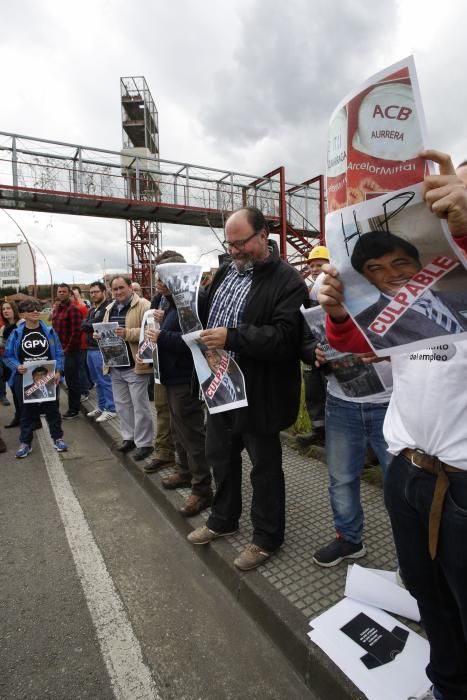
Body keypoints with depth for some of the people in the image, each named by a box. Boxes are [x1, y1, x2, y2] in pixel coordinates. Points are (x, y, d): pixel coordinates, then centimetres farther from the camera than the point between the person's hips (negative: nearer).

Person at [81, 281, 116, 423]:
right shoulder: (92, 309, 17)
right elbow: (83, 326, 5)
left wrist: (89, 325, -4)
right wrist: (94, 326, -10)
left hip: (101, 349, -9)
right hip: (91, 349, 9)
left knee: (105, 381, -3)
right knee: (97, 381, 15)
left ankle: (110, 409, 5)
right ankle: (101, 406, 26)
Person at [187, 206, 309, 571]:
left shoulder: (287, 280, -14)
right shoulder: (226, 270, 11)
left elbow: (283, 337, -25)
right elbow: (207, 313, 19)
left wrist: (232, 337, -29)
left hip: (257, 390, -7)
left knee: (264, 465, 10)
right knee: (220, 455, 21)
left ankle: (267, 538, 32)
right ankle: (223, 519, 45)